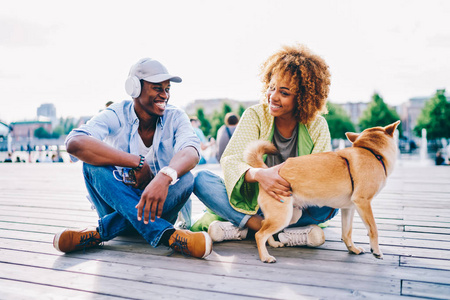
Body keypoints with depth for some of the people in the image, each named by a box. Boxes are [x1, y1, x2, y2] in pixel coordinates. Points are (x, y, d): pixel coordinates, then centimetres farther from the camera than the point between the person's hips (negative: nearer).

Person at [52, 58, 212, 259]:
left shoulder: (175, 117, -5)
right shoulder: (116, 116, -9)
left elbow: (191, 152, -28)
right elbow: (74, 143, -29)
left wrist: (164, 176, -50)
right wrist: (138, 162, -32)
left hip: (158, 206, 1)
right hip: (117, 203, 0)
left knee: (185, 178, -28)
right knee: (94, 162, -26)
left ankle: (101, 232, -28)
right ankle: (166, 235, -38)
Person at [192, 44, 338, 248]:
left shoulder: (317, 126, -3)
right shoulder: (255, 115, -7)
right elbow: (230, 160, -19)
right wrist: (258, 174, -42)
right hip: (252, 204, 0)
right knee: (202, 180, -23)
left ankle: (240, 227, -27)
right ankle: (284, 233, -29)